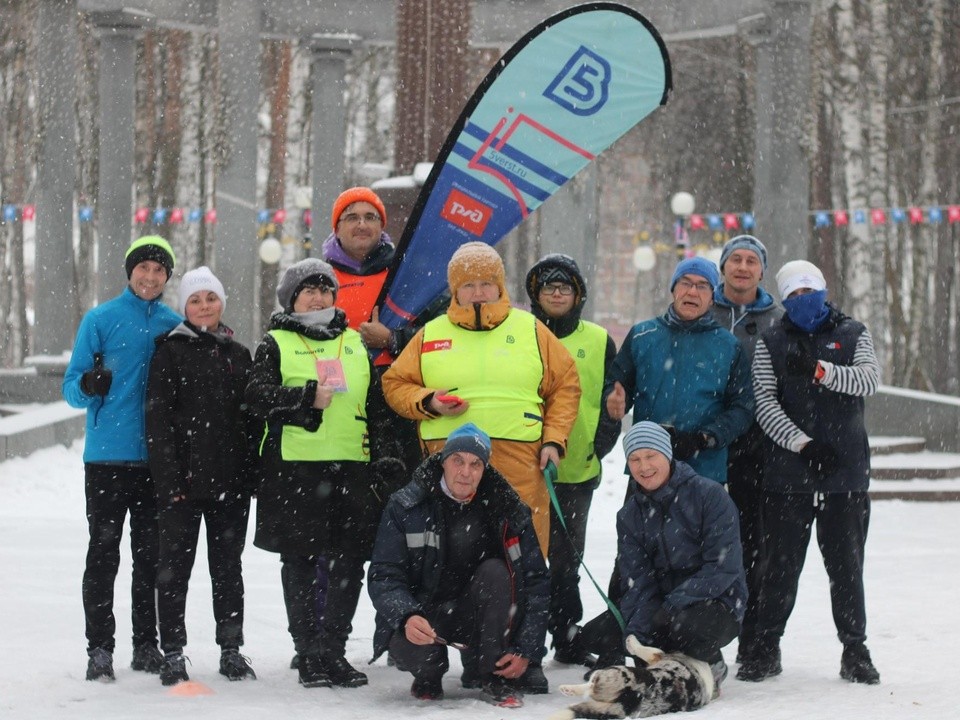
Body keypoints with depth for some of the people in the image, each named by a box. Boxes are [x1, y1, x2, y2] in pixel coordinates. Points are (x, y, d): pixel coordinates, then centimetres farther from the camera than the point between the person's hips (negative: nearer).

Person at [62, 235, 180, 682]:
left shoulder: (176, 326, 9)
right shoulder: (101, 320, -1)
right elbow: (72, 387, -3)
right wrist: (88, 386, -24)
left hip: (158, 460, 3)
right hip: (108, 457, -3)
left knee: (151, 556, 8)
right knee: (104, 554, -3)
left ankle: (146, 645, 16)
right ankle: (99, 648, 0)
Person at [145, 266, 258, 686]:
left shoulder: (238, 355, 13)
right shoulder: (171, 351, 0)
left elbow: (250, 418, 14)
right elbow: (159, 419, -6)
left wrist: (251, 474, 6)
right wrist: (170, 478, -14)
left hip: (231, 478, 4)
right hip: (184, 477, -4)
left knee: (228, 565, 9)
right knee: (176, 565, 0)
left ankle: (231, 649, 16)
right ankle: (172, 653, 5)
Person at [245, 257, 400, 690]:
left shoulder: (356, 344, 19)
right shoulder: (276, 343, 6)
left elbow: (377, 407, 20)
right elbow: (258, 395, -8)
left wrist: (383, 460, 12)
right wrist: (308, 398, -18)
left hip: (352, 468, 4)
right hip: (295, 469, -4)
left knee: (349, 564, 0)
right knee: (300, 564, 1)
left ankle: (332, 651, 8)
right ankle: (309, 655, 6)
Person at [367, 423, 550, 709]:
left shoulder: (508, 511, -5)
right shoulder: (405, 507, -9)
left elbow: (536, 581, -4)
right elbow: (383, 577, -12)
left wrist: (525, 650, -14)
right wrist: (407, 617, -34)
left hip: (479, 616, 2)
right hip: (422, 613, -2)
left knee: (495, 571, -28)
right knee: (407, 647, -35)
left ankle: (496, 679, -17)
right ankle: (429, 673, 5)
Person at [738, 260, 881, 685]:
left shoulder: (852, 335, 11)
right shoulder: (771, 343, 8)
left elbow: (870, 379, -8)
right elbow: (765, 403, -3)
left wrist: (821, 371, -22)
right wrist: (803, 444, -15)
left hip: (846, 474, 0)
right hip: (787, 473, 0)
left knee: (846, 565, 4)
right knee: (782, 565, 1)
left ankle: (855, 650, 12)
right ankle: (766, 648, 9)